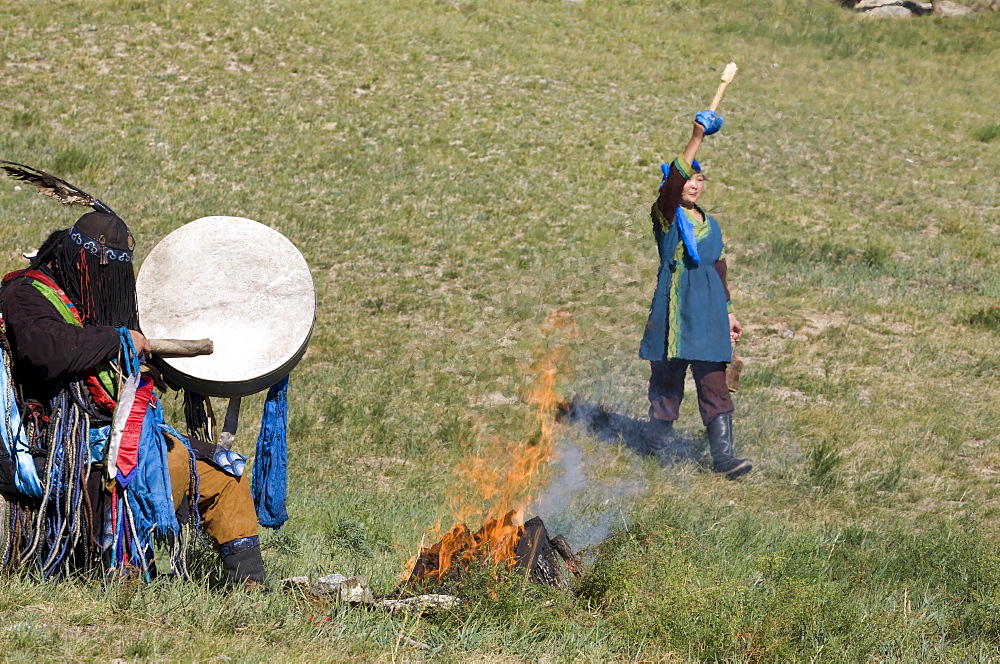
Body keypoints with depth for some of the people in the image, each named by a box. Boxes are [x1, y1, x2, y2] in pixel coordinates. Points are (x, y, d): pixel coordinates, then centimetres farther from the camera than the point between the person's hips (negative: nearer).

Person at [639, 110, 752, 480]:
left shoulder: (711, 225, 16)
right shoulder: (666, 216, -1)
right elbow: (672, 184, -21)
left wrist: (728, 313, 19)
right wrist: (696, 139, -27)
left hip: (708, 312, 4)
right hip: (673, 310, -4)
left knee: (714, 383, -3)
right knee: (667, 379, 3)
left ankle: (723, 455, -7)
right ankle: (660, 445, 20)